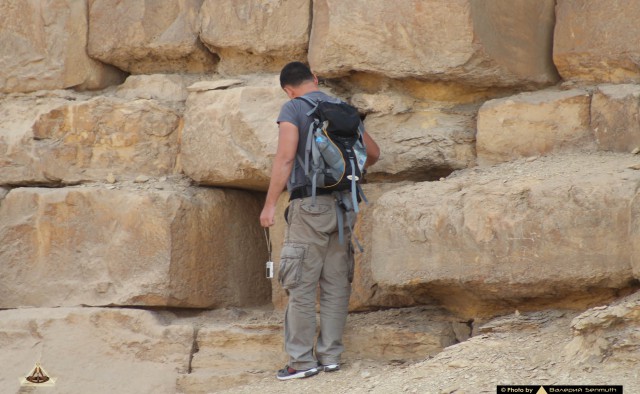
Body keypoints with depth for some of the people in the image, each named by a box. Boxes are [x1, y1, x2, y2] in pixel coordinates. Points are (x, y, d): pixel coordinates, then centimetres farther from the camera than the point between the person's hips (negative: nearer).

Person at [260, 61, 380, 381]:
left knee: (301, 285, -4)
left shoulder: (292, 109, -4)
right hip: (343, 204, 6)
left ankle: (302, 360, -6)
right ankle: (330, 355, 8)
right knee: (336, 283, 7)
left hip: (310, 203, -6)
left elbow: (285, 157, -15)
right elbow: (372, 152, 20)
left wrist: (270, 204, -13)